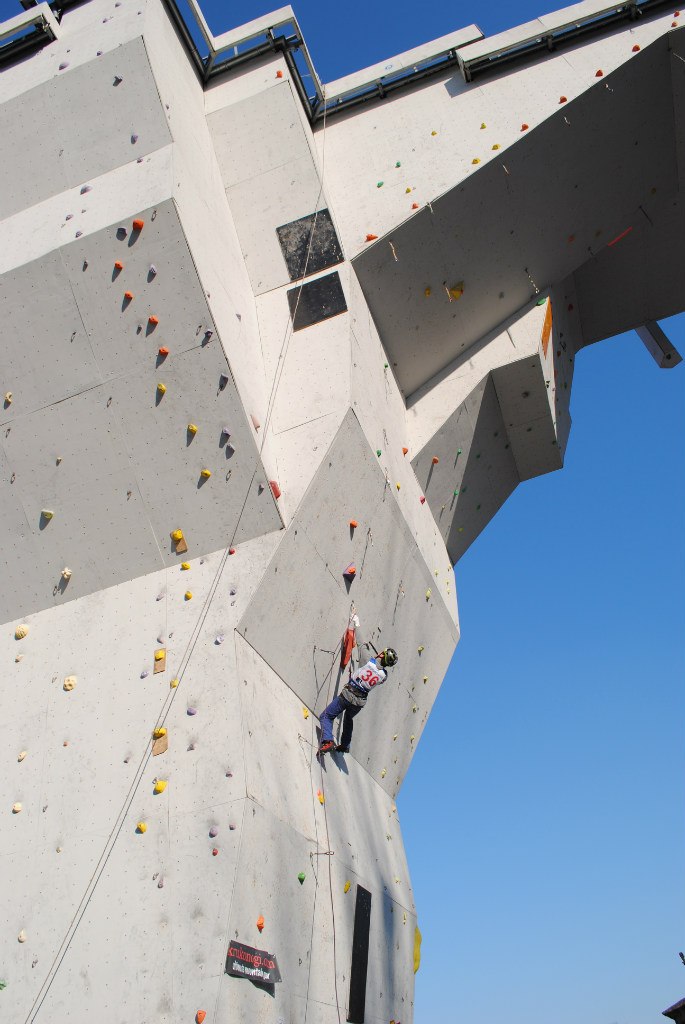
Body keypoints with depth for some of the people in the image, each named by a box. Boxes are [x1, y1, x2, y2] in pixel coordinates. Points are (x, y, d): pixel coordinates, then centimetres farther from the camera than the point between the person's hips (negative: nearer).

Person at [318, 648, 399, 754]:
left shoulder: (370, 662, -16)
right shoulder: (384, 675, -10)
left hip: (348, 695, -4)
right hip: (360, 702, 4)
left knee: (326, 716, 8)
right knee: (348, 719, 34)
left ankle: (328, 741, -12)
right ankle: (345, 745, 41)